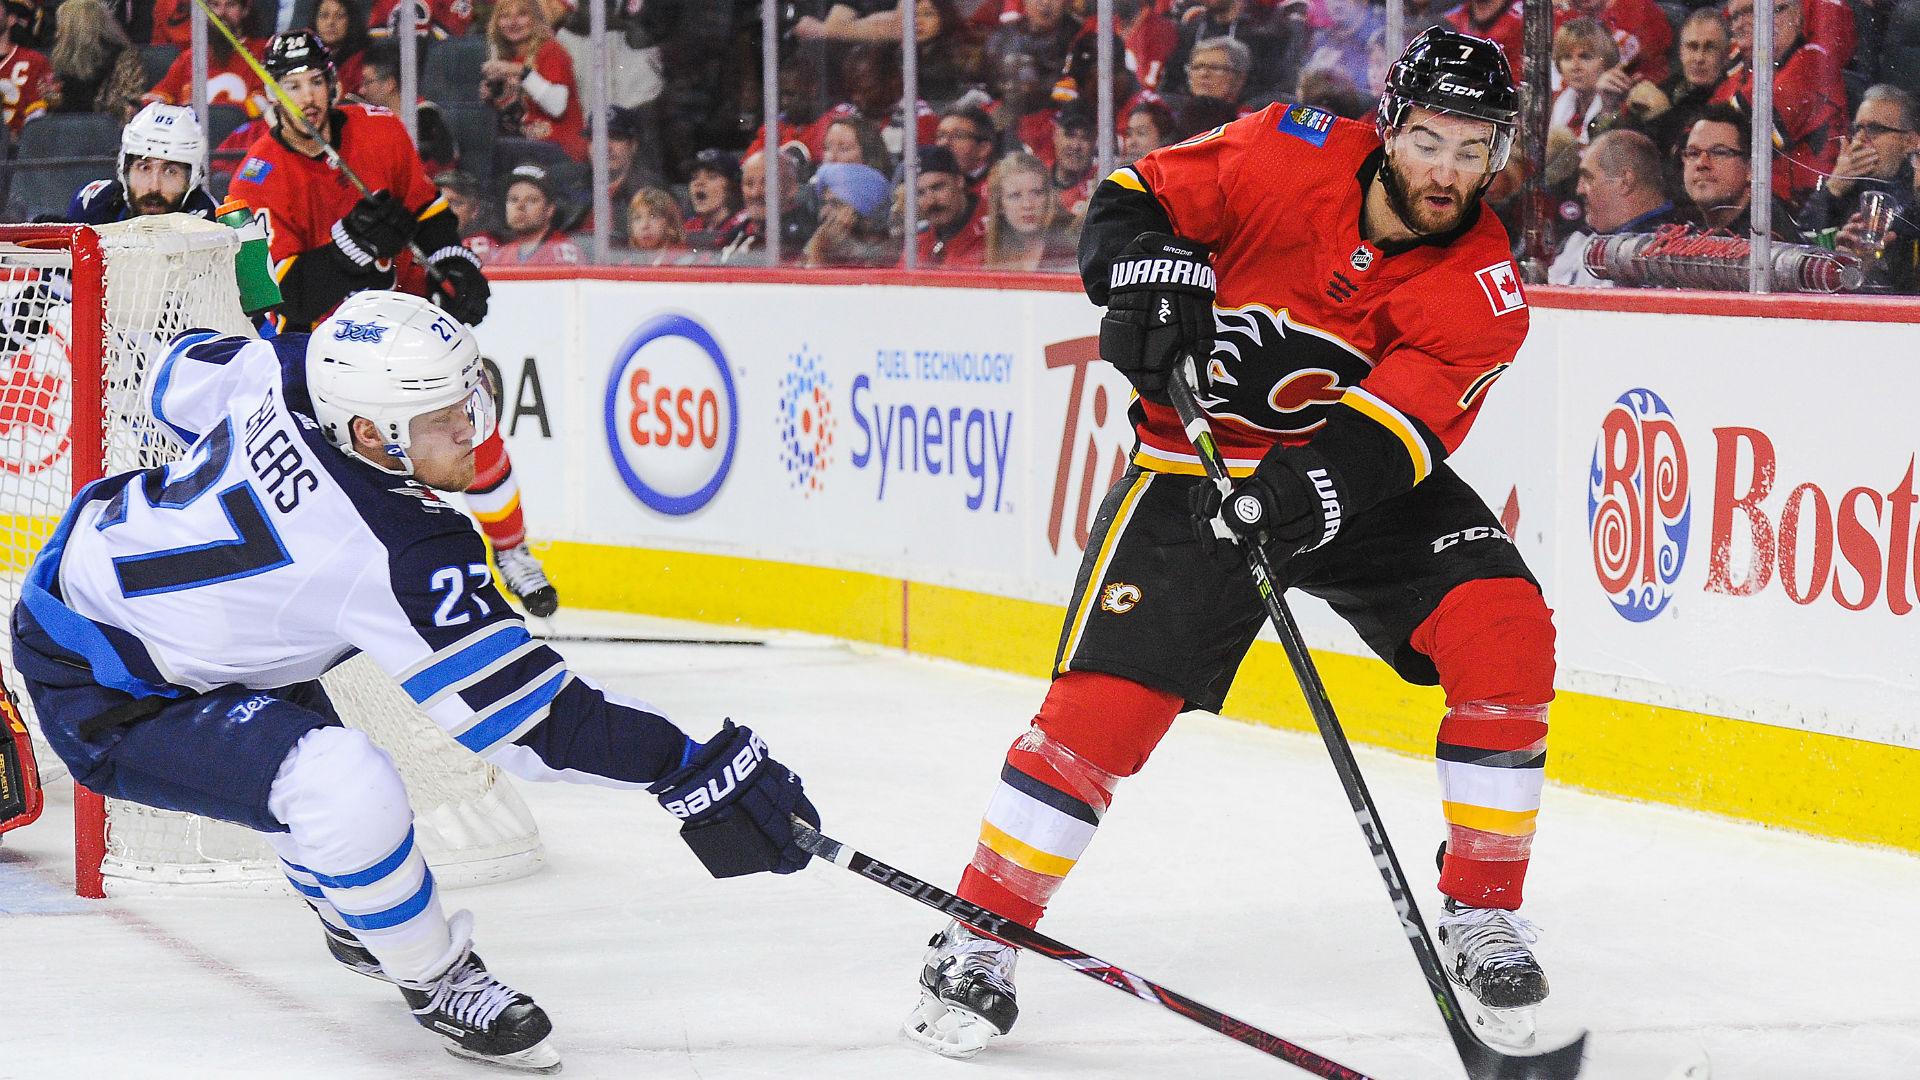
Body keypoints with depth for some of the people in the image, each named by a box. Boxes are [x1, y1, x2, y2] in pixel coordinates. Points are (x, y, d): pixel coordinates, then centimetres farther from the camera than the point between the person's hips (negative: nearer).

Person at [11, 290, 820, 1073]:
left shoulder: (283, 372, -12)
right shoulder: (395, 554, -31)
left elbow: (179, 378, 12)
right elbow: (521, 715, -28)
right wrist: (695, 770, -27)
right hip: (99, 703, -10)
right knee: (347, 788, -26)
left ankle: (347, 917, 55)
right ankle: (434, 979, -1)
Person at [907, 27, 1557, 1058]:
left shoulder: (1481, 287, -14)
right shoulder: (1291, 155, -16)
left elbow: (1401, 423, -26)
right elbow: (1133, 198, -7)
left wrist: (1321, 486, -44)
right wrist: (1149, 269, -28)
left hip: (1370, 479, 2)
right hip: (1198, 461, -2)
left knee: (1505, 633, -19)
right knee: (1106, 696, -15)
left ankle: (1480, 915, -3)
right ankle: (981, 933, 0)